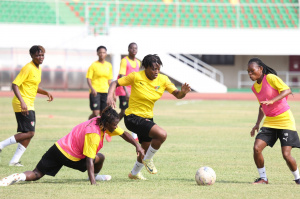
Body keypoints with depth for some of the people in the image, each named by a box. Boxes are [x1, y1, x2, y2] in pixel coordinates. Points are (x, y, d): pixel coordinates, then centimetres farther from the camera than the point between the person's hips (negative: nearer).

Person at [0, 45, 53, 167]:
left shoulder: (38, 69, 14)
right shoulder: (28, 68, -14)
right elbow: (15, 85, -21)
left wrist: (46, 93, 12)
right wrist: (22, 102, -30)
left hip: (29, 105, 9)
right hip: (22, 104, -9)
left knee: (29, 134, 6)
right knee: (29, 133, -15)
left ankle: (15, 161, 9)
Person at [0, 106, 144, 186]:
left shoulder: (100, 121, 4)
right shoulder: (93, 135, -23)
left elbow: (123, 134, 14)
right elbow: (89, 160, -28)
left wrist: (137, 146, 11)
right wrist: (93, 183, -33)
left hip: (58, 147, 8)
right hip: (69, 156, -8)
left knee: (36, 174, 7)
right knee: (100, 158, 5)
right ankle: (94, 177, 33)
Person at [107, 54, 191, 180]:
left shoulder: (163, 80, -3)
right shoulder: (136, 77, -15)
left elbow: (177, 95, -7)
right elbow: (115, 83, -8)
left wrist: (183, 92, -30)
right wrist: (110, 96, -26)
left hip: (147, 118, 7)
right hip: (133, 118, -7)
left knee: (146, 150, 16)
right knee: (162, 134, -25)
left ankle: (134, 173, 41)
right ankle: (148, 160, -2)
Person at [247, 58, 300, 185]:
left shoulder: (271, 78, -11)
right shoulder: (255, 87, 10)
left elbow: (287, 90, -21)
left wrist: (272, 101, -33)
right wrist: (258, 123, 11)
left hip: (285, 120, -6)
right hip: (269, 122, 6)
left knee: (286, 154, -12)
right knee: (257, 148, -11)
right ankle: (263, 178, 5)